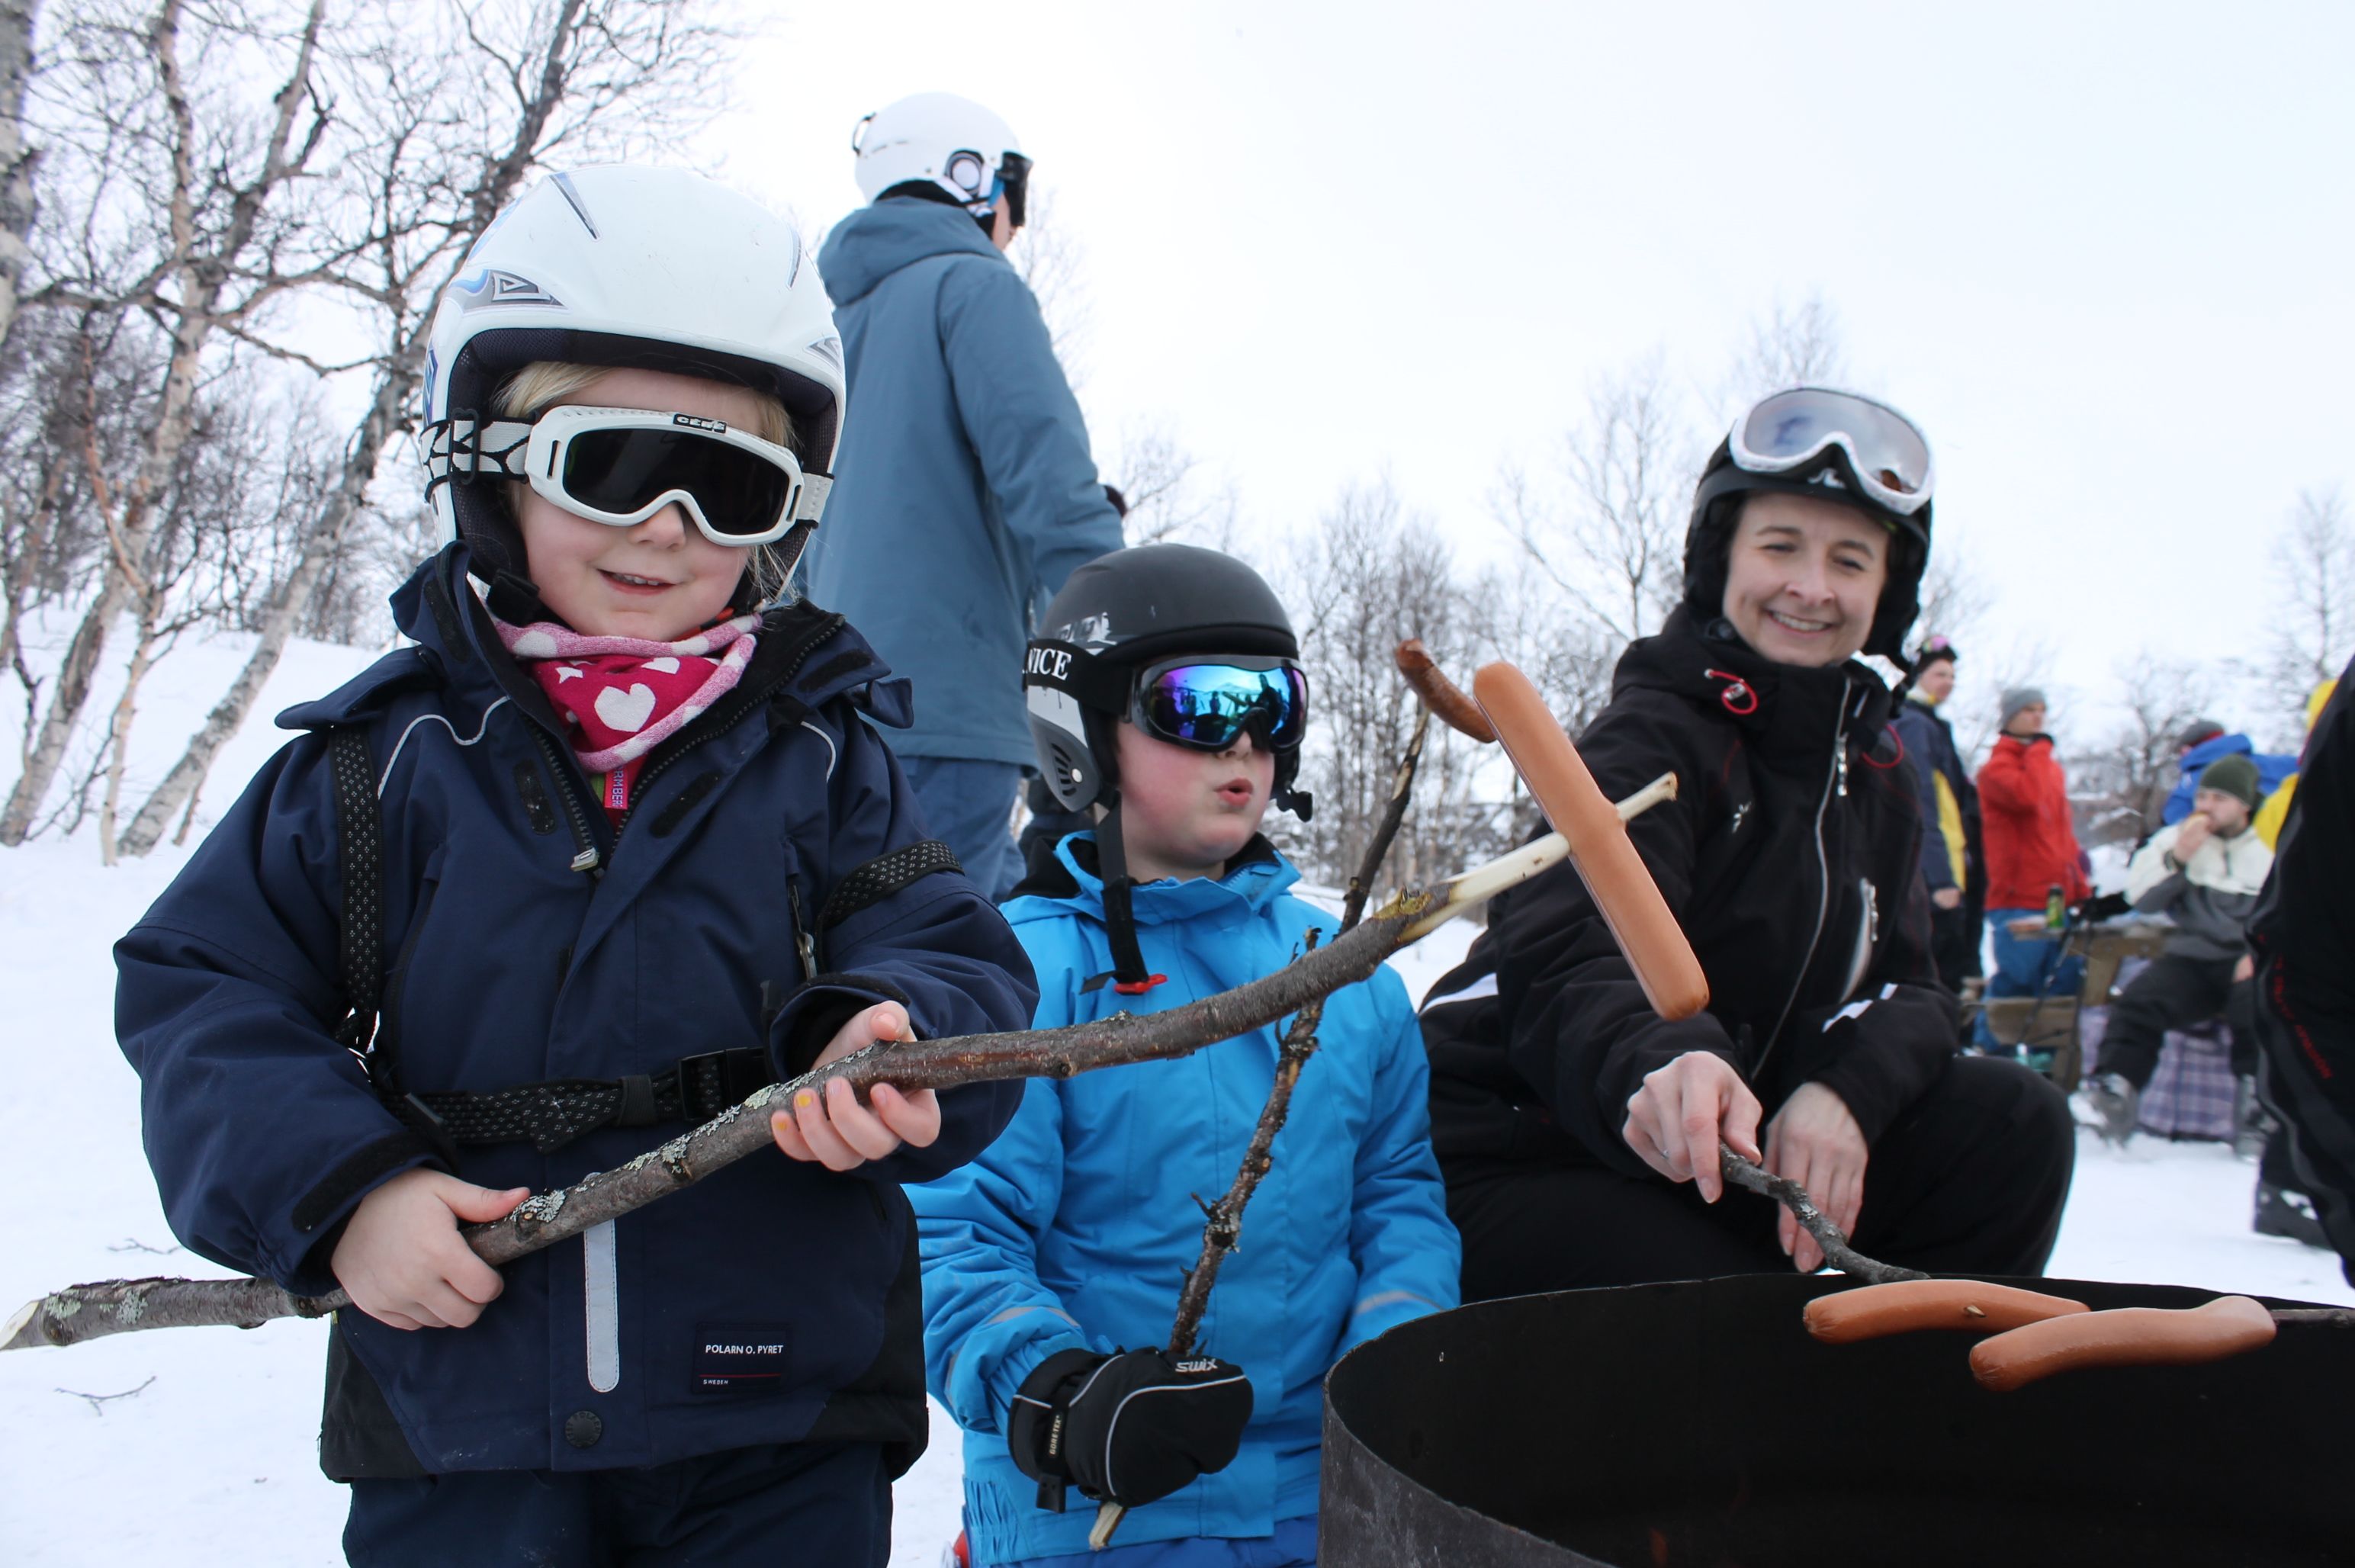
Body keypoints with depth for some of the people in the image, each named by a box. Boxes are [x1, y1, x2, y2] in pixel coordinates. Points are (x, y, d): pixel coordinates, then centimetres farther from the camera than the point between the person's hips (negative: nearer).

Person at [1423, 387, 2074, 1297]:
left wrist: (1845, 1093, -21)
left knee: (2015, 1126, -8)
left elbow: (1905, 986, 3)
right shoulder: (1658, 737, -16)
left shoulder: (1870, 768, 8)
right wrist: (1659, 1067, -55)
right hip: (1522, 1174, -7)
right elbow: (1565, 957, -32)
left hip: (1717, 1155, 7)